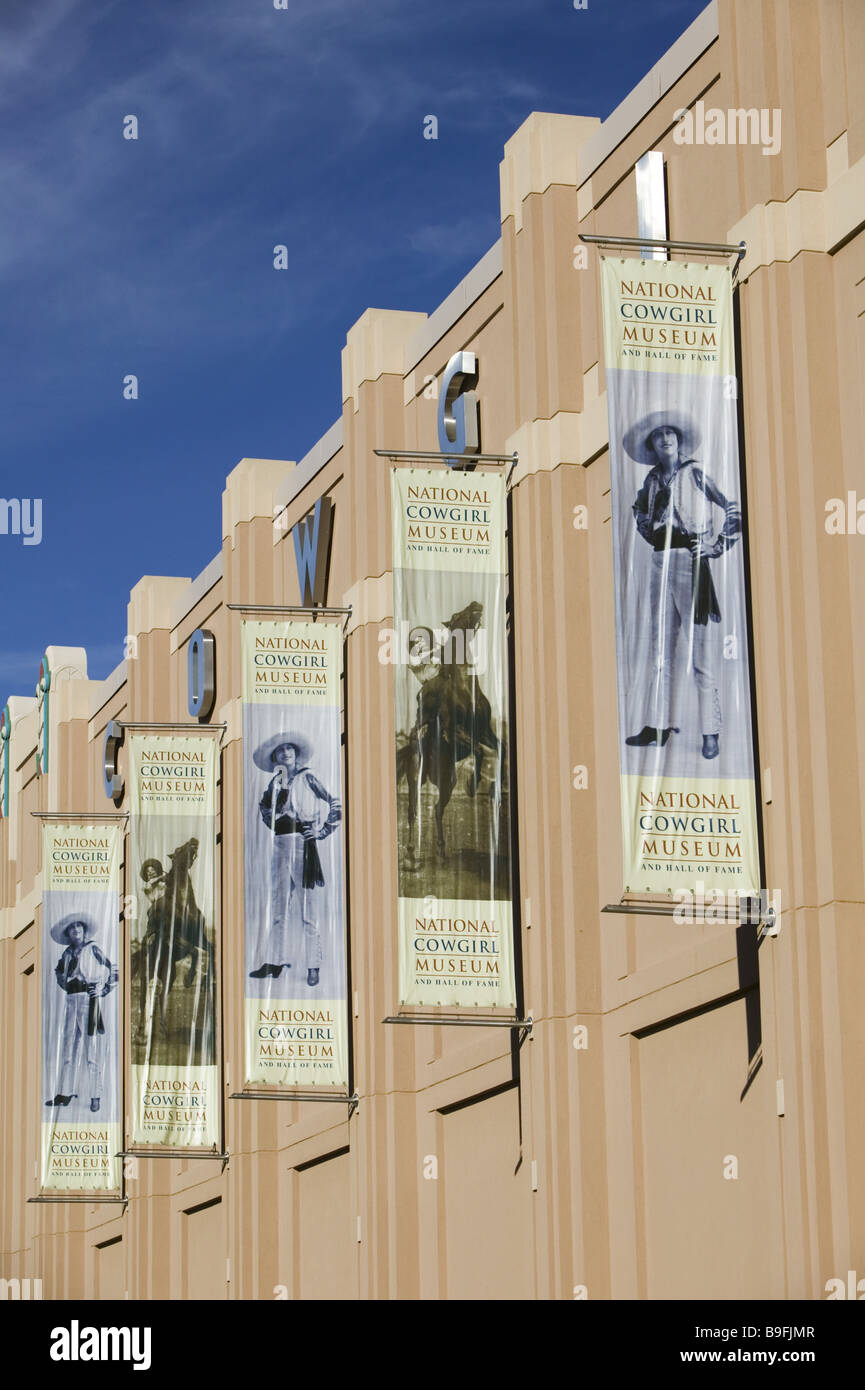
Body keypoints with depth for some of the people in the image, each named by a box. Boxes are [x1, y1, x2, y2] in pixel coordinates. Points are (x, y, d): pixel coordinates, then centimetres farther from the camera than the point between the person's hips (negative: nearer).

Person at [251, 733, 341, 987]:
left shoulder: (307, 778, 3)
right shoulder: (275, 783, 15)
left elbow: (334, 805, 4)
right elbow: (268, 815, 2)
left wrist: (323, 831, -5)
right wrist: (278, 787, -6)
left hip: (303, 843, -5)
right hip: (280, 845, 5)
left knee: (308, 906, -5)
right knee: (279, 904, 7)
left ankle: (313, 966, -3)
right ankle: (277, 961, 13)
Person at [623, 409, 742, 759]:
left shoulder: (694, 473, -2)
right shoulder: (653, 480, 14)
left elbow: (731, 510, -4)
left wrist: (717, 546, -10)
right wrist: (641, 509, 5)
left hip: (690, 561, -7)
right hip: (660, 561, 7)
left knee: (699, 647, -8)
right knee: (661, 647, 9)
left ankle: (710, 733, -7)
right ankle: (659, 725, 15)